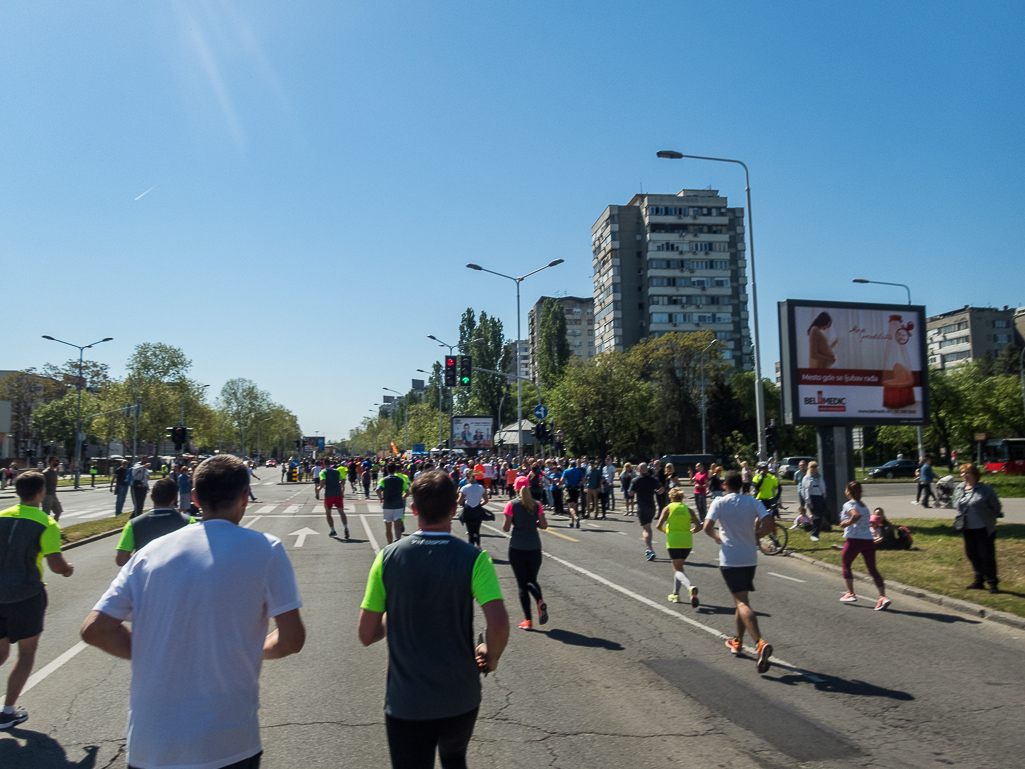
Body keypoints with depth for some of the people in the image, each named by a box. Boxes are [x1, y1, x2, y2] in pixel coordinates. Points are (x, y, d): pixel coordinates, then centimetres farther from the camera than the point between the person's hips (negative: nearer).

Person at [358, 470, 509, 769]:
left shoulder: (388, 557, -10)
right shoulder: (473, 558, -14)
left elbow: (367, 635, -7)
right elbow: (499, 623, -24)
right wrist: (491, 656, -4)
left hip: (406, 702, -1)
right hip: (461, 698, 1)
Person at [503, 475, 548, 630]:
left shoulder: (511, 505, -7)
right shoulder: (537, 504, 0)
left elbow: (505, 527, -8)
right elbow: (544, 525, -2)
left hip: (516, 548, -2)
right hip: (534, 548, 2)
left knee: (522, 583, 5)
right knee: (532, 580, 18)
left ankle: (528, 620, 3)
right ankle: (540, 601, -13)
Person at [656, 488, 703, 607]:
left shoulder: (667, 509, 0)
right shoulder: (688, 509, 6)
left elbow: (659, 526, -7)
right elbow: (699, 526, -2)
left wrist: (665, 530, 13)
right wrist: (690, 531, 15)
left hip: (673, 542, -4)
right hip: (687, 542, 4)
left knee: (677, 569, -4)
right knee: (678, 566, 22)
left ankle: (690, 587, -32)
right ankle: (676, 593, 26)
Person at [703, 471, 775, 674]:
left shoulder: (720, 503, -5)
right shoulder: (753, 502, 2)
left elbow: (707, 527, -14)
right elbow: (770, 523, -10)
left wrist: (717, 536, 7)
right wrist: (756, 536, 6)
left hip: (730, 559, -4)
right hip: (750, 558, 4)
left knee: (742, 603, -9)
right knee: (741, 600, 21)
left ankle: (760, 643, -28)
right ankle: (738, 642, 32)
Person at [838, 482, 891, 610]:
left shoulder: (848, 505, -7)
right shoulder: (863, 505, 16)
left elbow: (857, 515, -27)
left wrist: (847, 523, -14)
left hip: (854, 540, -6)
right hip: (868, 540, 6)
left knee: (846, 565, 15)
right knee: (872, 568, 4)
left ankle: (850, 594, 17)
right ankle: (883, 597, -10)